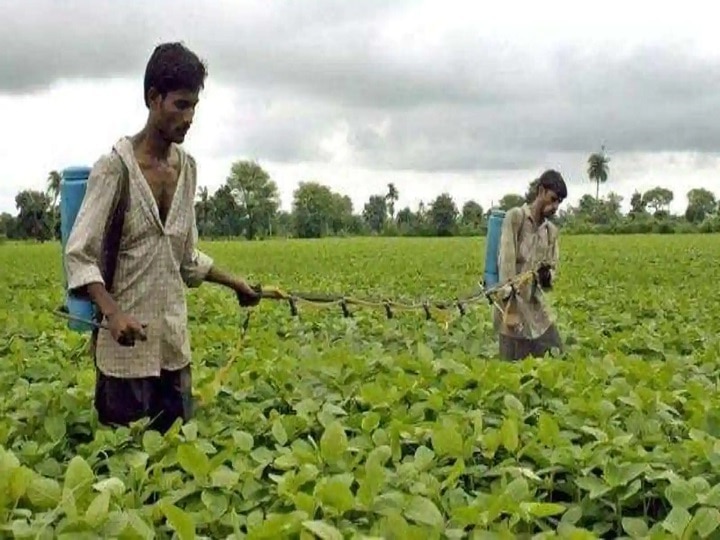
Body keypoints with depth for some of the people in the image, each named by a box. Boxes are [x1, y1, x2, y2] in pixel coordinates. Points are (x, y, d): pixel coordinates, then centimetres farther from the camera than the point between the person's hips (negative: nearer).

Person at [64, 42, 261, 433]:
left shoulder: (186, 167, 8)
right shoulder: (115, 168, -11)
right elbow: (79, 256, -15)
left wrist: (233, 283, 14)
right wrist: (112, 312, -29)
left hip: (174, 341, 6)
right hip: (126, 342, -6)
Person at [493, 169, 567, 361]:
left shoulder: (552, 231, 13)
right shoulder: (515, 217, -6)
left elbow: (552, 268, 16)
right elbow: (507, 261, -14)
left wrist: (547, 276, -11)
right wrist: (511, 307, -21)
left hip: (536, 305, 6)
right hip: (512, 303, -6)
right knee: (514, 365, -5)